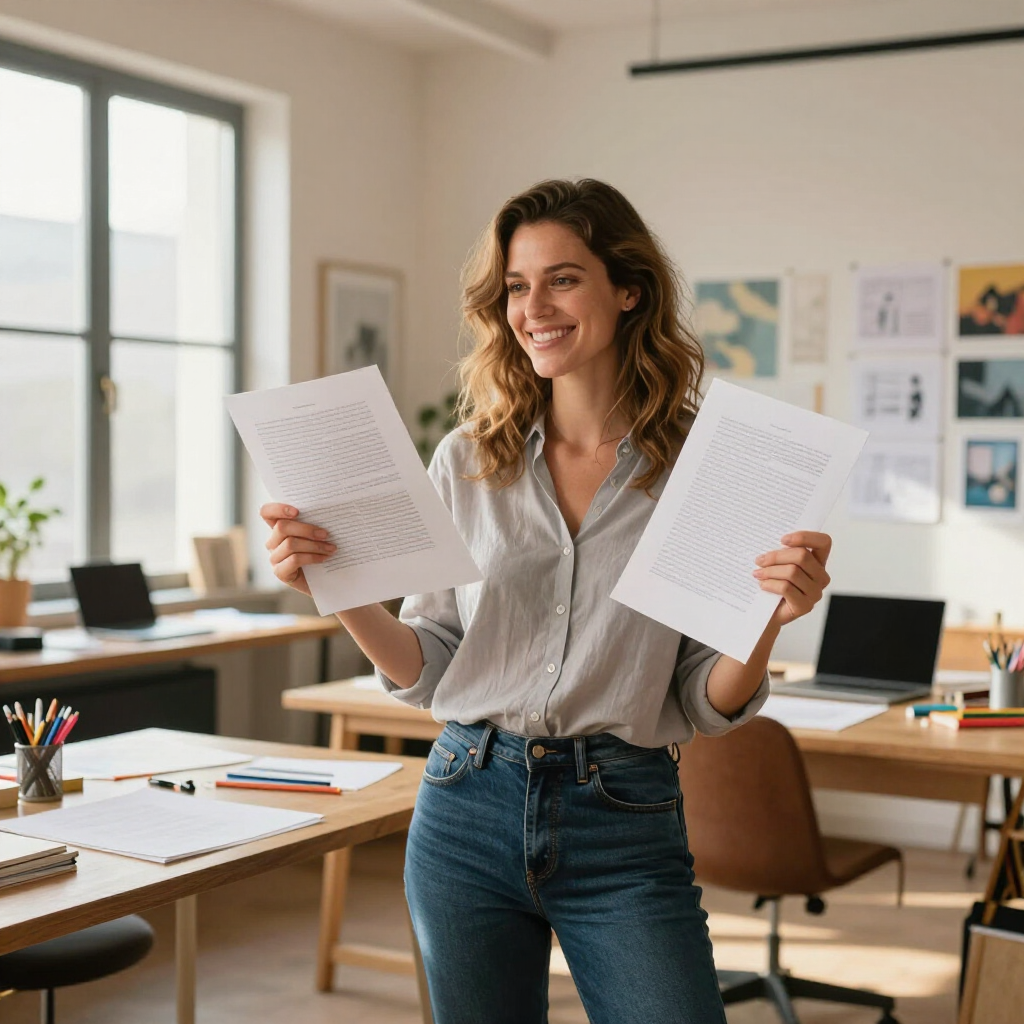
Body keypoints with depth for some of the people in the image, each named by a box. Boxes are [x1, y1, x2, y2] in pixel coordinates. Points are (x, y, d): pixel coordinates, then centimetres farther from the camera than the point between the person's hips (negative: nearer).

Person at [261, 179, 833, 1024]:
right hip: (470, 808, 2)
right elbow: (428, 673, 5)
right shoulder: (466, 462, 2)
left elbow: (706, 709, -1)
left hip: (623, 826, -2)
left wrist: (769, 620, -19)